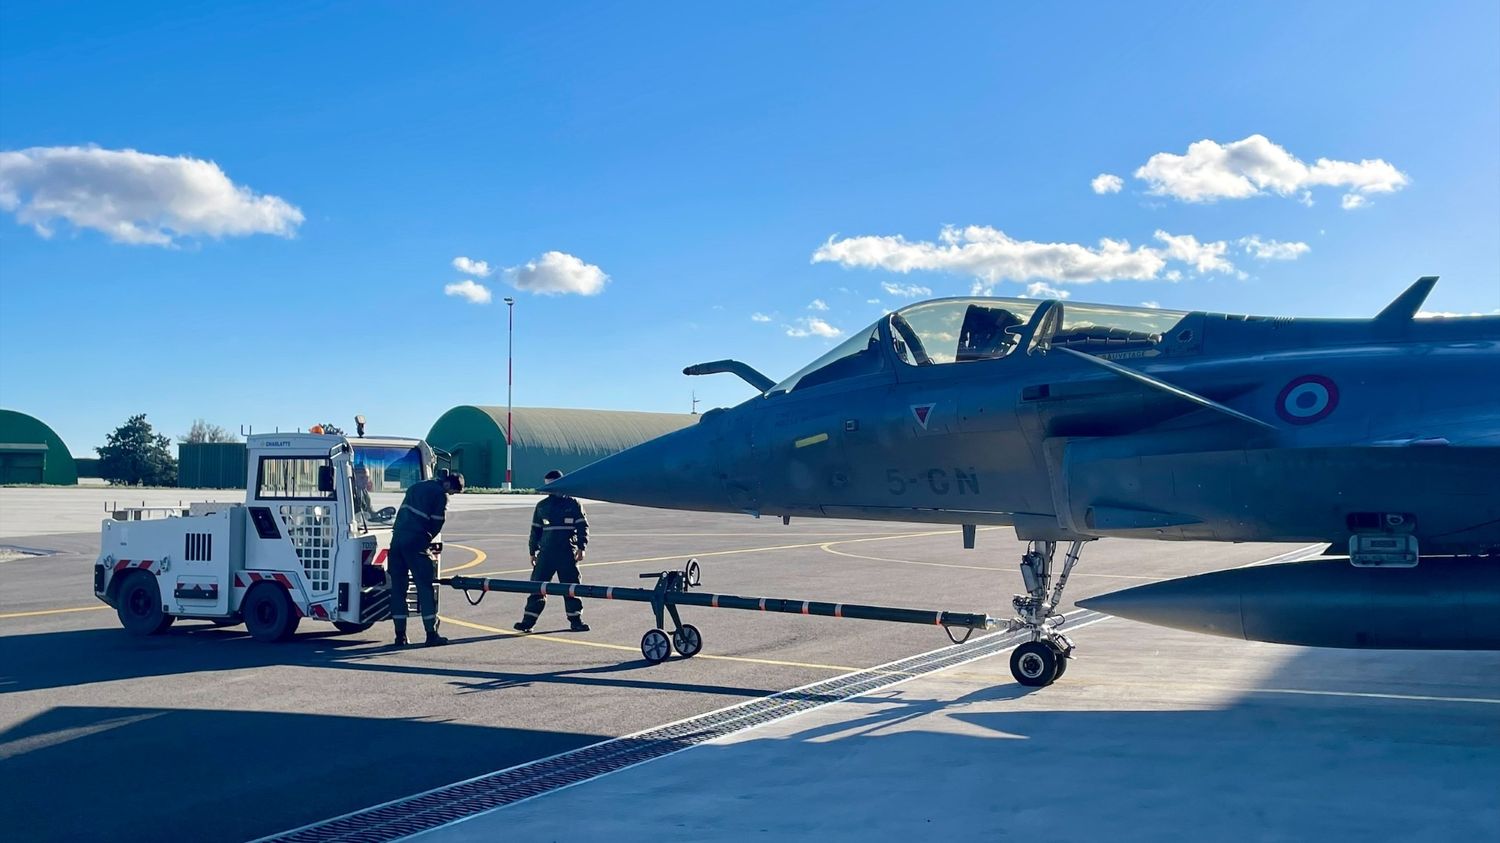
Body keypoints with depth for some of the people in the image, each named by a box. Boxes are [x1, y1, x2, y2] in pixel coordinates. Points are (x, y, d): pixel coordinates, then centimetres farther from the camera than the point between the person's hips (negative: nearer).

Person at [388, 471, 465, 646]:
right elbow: (437, 523, -4)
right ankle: (431, 634, -1)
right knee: (426, 587, -1)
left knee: (398, 588, 9)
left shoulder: (416, 487, 23)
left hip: (397, 541, 7)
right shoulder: (440, 494, -1)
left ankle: (400, 635, 10)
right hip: (416, 544, -7)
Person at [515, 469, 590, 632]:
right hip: (545, 553, 2)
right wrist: (533, 551, 14)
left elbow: (582, 526, 3)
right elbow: (535, 530, 16)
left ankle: (576, 620, 12)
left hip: (567, 554, -2)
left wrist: (581, 547, -5)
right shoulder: (542, 506, 11)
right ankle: (528, 620, 0)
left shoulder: (573, 504, 2)